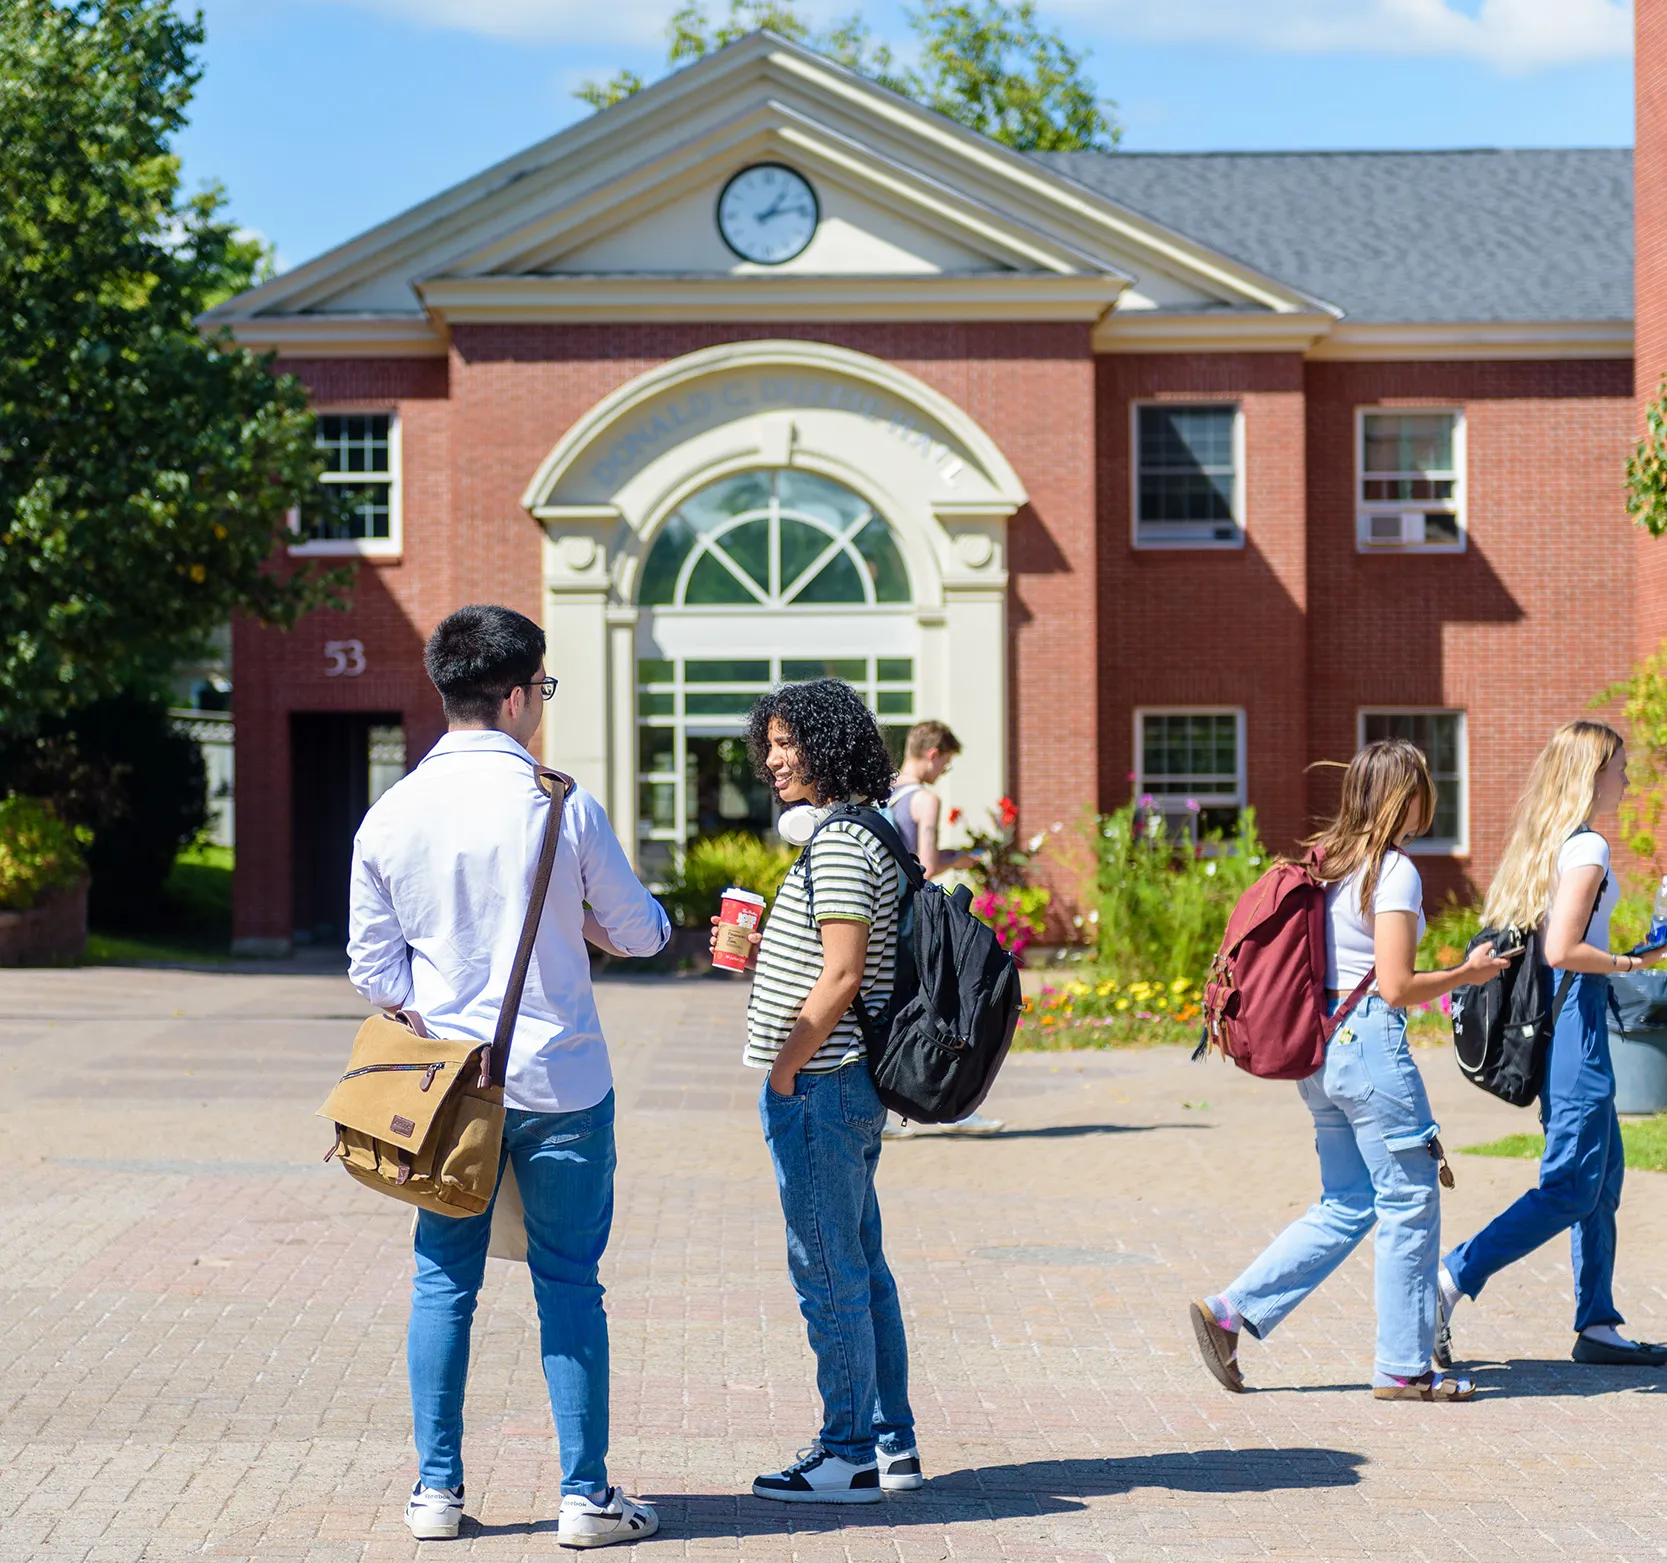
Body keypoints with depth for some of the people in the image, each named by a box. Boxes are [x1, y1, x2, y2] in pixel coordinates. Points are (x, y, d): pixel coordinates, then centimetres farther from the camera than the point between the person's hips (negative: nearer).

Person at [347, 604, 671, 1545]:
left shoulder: (390, 817, -1)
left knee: (444, 1283, 11)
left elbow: (374, 969, 3)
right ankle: (586, 1495, 8)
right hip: (559, 1082, -3)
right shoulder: (560, 806, -10)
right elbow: (638, 931, 0)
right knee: (568, 1285, 5)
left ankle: (438, 1492, 14)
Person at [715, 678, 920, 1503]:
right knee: (861, 1267, 14)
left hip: (818, 1086, -10)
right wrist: (764, 951, 13)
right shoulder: (863, 834, 15)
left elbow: (842, 976, -21)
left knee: (828, 1273, -4)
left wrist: (784, 1071, -16)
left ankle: (849, 1456, 3)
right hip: (849, 1086, 11)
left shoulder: (839, 844, -16)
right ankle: (891, 1444, 20)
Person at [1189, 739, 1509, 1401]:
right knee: (1409, 1201, 3)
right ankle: (1403, 1366, 9)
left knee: (1346, 1205, 15)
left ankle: (1230, 1311, 8)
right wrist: (1469, 973, -2)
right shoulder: (1395, 872, -13)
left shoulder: (1328, 861, 11)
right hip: (1371, 1042, -8)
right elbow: (1396, 987, -16)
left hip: (1320, 1043, 8)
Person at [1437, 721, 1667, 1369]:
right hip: (1575, 1012, -10)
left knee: (1603, 1172, 13)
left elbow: (1519, 935, 15)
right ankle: (1451, 1279, -10)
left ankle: (1597, 1324, 16)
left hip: (1547, 1017, 10)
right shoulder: (1586, 847, -15)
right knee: (1570, 1188, -6)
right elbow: (1562, 950, -23)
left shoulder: (1540, 841, 12)